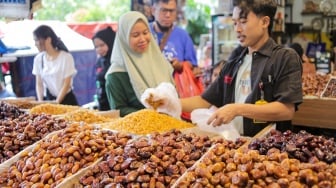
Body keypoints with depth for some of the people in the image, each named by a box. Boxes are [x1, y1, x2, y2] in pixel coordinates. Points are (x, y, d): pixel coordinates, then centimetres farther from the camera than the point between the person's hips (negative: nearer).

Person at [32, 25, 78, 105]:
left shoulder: (66, 57, -11)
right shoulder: (38, 59, 2)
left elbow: (66, 84, -10)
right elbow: (39, 84, 4)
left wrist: (56, 103, -15)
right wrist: (40, 102, -10)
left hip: (66, 100, -3)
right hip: (47, 100, 3)